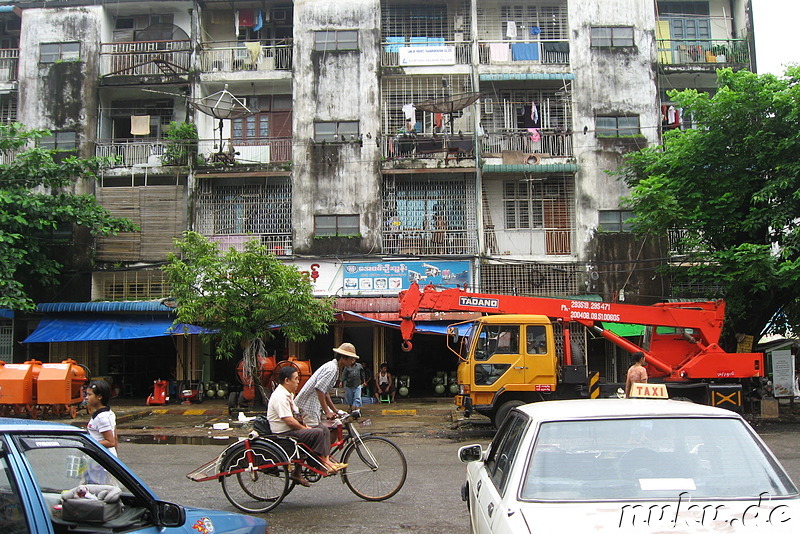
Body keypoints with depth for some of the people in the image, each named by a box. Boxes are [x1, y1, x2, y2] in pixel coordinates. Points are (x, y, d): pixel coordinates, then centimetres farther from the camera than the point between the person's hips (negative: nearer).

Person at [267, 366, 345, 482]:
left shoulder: (288, 394, 14)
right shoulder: (280, 396, -21)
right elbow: (289, 421, -25)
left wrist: (305, 425, 5)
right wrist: (305, 428, -12)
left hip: (292, 429, 11)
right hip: (284, 433, -11)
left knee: (324, 429, 3)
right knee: (318, 433, -24)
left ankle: (326, 460, -6)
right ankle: (323, 463, -11)